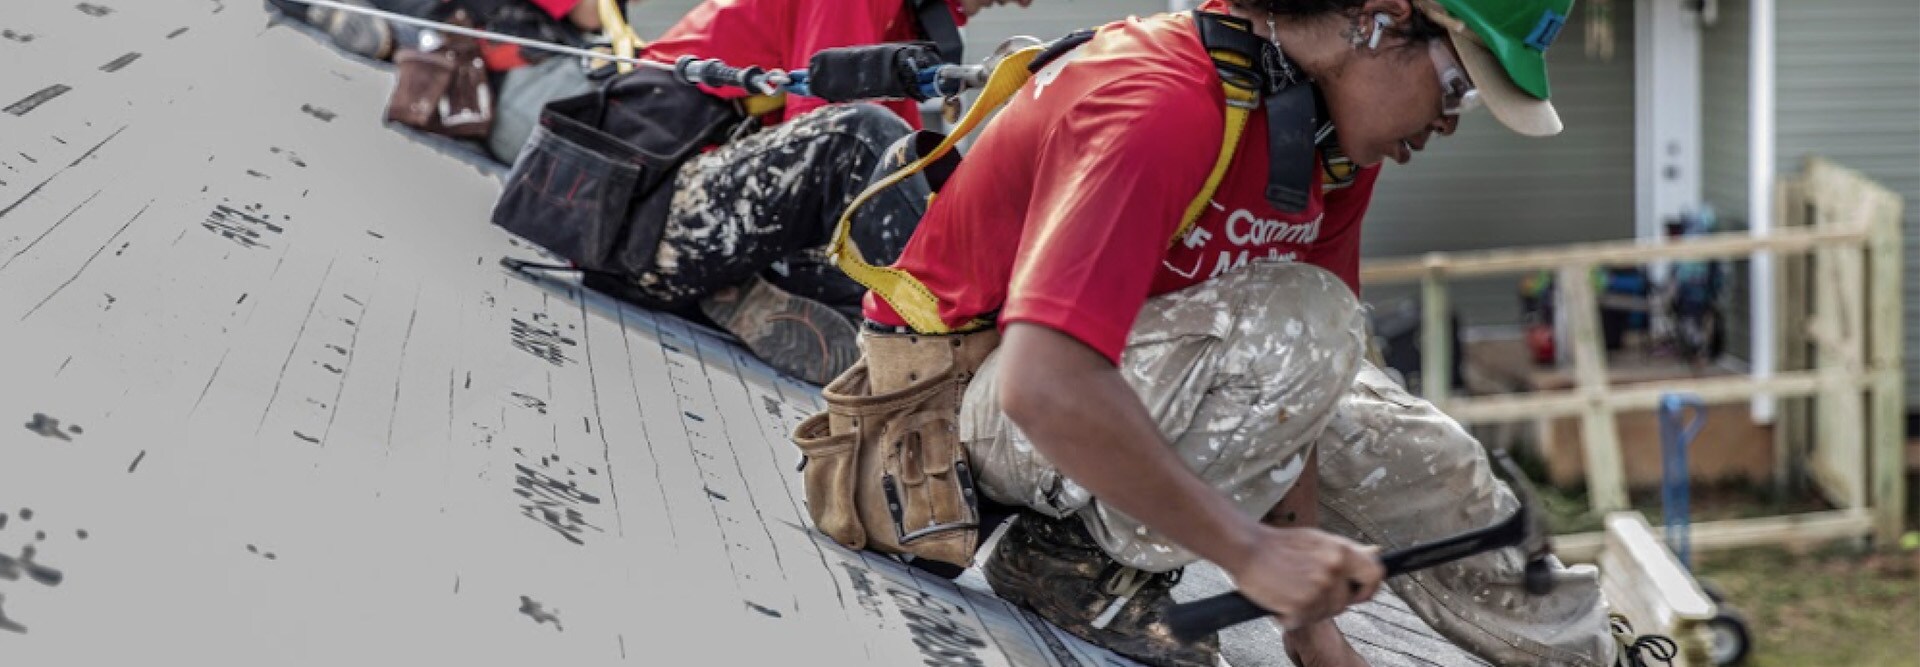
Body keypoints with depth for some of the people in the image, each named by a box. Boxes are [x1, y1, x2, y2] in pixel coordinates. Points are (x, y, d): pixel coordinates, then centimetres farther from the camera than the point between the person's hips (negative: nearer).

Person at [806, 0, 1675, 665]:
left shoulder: (1340, 134, -4)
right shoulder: (1163, 106, -33)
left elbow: (1297, 393, -3)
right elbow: (1045, 388, -42)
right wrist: (1251, 552, -37)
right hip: (965, 392, -9)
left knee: (1413, 458, 8)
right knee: (1298, 325, -29)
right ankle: (1077, 552, -16)